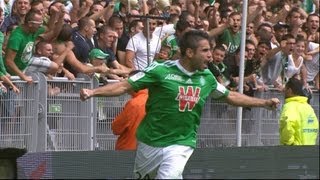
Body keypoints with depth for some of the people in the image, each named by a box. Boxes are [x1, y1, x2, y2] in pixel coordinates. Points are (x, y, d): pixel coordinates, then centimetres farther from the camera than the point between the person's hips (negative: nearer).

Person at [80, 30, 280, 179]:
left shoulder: (207, 77, 2)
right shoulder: (161, 70, -13)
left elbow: (231, 96, 17)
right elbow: (125, 86, -14)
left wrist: (265, 103, 18)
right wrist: (93, 92, -27)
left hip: (181, 143, 1)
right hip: (151, 142, -1)